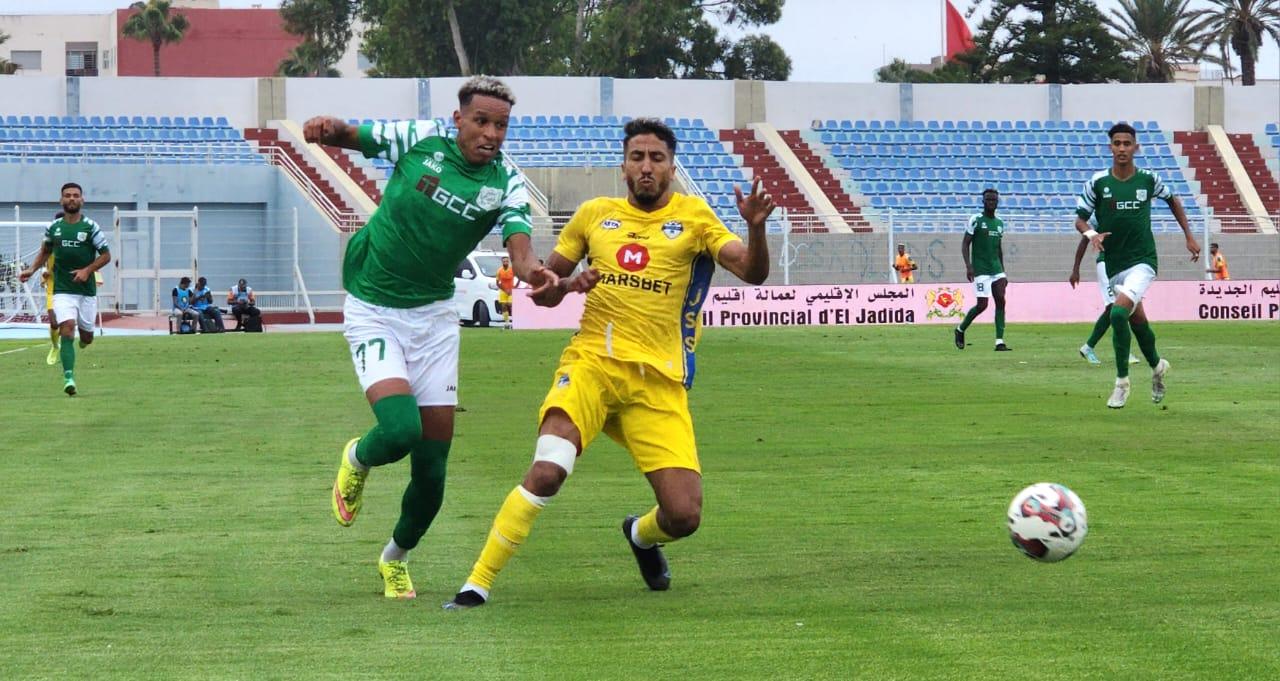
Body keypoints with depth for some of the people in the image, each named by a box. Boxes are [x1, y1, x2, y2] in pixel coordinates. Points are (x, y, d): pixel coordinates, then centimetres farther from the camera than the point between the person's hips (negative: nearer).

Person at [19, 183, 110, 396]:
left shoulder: (90, 227, -3)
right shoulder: (54, 228, 4)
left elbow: (106, 255, -1)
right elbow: (45, 251, 21)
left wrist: (87, 270, -14)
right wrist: (32, 269, 6)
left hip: (87, 290, 0)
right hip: (63, 289, 0)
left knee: (86, 337, 9)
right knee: (67, 330, -19)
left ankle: (84, 338, 48)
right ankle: (69, 377, -22)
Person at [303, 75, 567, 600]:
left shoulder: (506, 184, -7)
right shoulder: (420, 140, -10)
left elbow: (517, 241, -24)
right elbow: (353, 137, 4)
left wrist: (532, 270, -47)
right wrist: (330, 129, -20)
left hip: (434, 316, 3)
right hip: (373, 313, -3)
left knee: (432, 466, 2)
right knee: (400, 429, -23)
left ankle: (396, 557, 30)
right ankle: (356, 460, 15)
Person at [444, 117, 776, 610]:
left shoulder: (693, 217, 7)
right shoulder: (595, 214, 11)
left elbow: (752, 273, -5)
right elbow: (542, 289, 18)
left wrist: (755, 228, -25)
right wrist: (568, 283, -5)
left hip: (659, 380, 0)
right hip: (592, 363, 0)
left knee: (684, 517, -8)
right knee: (546, 472, -27)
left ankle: (641, 534, 30)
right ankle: (478, 583, -17)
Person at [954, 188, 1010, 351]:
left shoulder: (999, 223, 15)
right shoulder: (976, 220, -4)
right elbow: (965, 244, -5)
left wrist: (1003, 273, 19)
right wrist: (968, 266, -17)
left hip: (996, 269, 6)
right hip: (980, 269, -6)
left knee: (1001, 301, -8)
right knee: (982, 304, -9)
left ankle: (999, 342, -9)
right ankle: (960, 329, 16)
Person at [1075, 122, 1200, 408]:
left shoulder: (1148, 179, -1)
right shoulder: (1097, 182, -3)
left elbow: (1172, 200, 18)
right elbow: (1080, 219, 1)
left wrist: (1189, 237, 17)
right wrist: (1091, 233, -21)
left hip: (1142, 261, -2)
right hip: (1112, 264, 2)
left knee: (1119, 312, -23)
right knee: (1137, 320, 13)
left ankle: (1122, 381, -13)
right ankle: (1157, 366, 41)